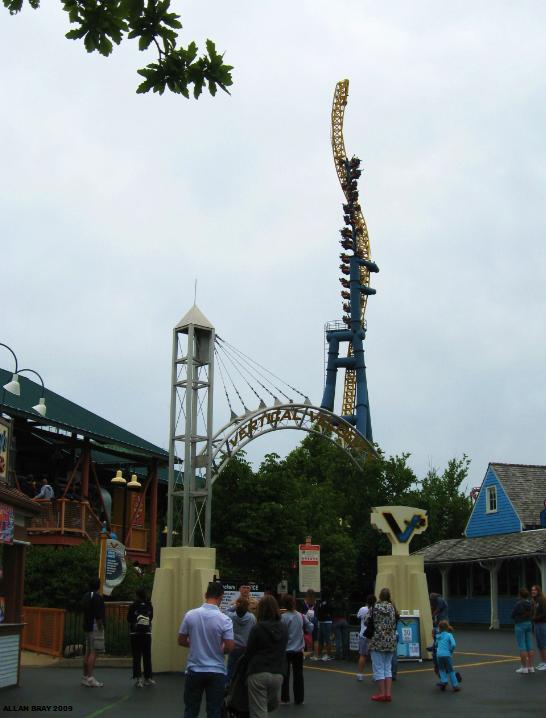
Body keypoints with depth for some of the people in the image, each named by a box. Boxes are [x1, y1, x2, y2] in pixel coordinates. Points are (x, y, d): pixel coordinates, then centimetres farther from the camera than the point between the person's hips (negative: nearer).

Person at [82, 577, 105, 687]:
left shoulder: (86, 596, 14)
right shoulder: (97, 597, -14)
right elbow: (98, 615, -20)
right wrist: (101, 626, -15)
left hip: (87, 627, 9)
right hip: (95, 627, -9)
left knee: (88, 652, 13)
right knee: (94, 652, -10)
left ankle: (85, 677, 17)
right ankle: (90, 678, -14)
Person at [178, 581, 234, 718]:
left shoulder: (190, 615, -6)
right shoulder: (225, 620, -12)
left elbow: (181, 641, 2)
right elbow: (229, 647, -12)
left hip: (194, 670, 2)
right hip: (216, 671, -2)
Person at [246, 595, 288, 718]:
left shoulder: (257, 628, -8)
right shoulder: (284, 629, 6)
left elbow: (249, 652, -2)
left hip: (258, 673, -3)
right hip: (278, 673, 4)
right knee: (272, 704, 32)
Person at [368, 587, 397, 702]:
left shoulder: (375, 607, -9)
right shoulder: (392, 608, 2)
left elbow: (368, 622, -3)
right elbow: (395, 624, 7)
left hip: (378, 641, -4)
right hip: (391, 641, 4)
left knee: (378, 667, 3)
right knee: (388, 667, 12)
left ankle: (381, 693, 4)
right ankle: (388, 693, 7)